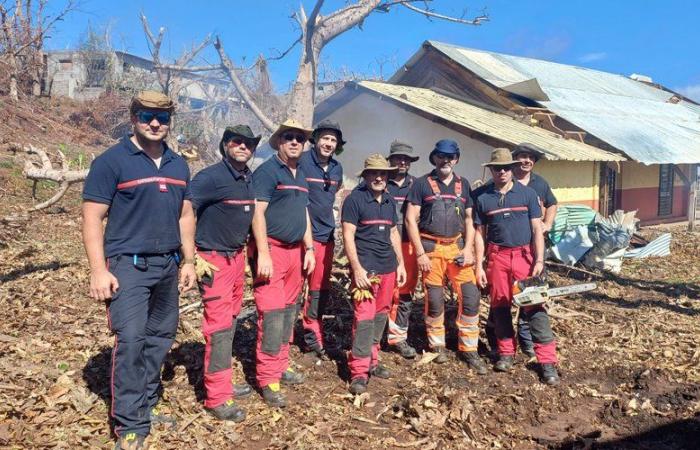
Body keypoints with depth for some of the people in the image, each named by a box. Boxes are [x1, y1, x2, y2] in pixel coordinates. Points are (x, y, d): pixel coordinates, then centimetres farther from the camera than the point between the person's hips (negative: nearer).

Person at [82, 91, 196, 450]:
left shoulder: (178, 164, 11)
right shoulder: (111, 161, -6)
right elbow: (92, 219, -9)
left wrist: (188, 261, 13)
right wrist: (99, 271, -16)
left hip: (167, 265, 6)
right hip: (128, 265, -6)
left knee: (160, 338, 12)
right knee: (130, 340, -9)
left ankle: (146, 407, 27)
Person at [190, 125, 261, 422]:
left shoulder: (249, 178, 8)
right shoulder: (210, 177, -16)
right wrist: (193, 257, -19)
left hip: (238, 257, 8)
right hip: (215, 261, -8)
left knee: (230, 320, 16)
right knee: (219, 325, -5)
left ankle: (221, 382, 32)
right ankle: (217, 398, 5)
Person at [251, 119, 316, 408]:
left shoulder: (301, 175, 18)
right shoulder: (267, 171, -7)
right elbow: (258, 213, -14)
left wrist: (309, 248, 15)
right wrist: (263, 254, -21)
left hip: (296, 251, 8)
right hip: (273, 250, -8)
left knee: (289, 311, 13)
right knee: (272, 314, -8)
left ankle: (281, 365, 25)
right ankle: (268, 380, -1)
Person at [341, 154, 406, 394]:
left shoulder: (389, 201, 14)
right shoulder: (355, 199, -6)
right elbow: (348, 235, -10)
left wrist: (401, 264, 16)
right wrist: (357, 268, -17)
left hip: (388, 267, 7)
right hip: (366, 268, -7)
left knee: (380, 316, 12)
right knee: (364, 317, -8)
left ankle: (372, 361, 25)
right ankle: (359, 371, -1)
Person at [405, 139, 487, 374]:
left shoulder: (463, 184, 10)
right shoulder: (422, 184, -2)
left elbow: (469, 219, 13)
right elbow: (411, 220, -6)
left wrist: (468, 248, 1)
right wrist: (420, 253, -11)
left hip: (457, 247, 3)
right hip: (431, 248, -3)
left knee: (471, 296, -2)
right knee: (434, 300, 4)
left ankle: (468, 349, 11)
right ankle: (437, 345, 23)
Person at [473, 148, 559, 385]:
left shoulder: (527, 194, 2)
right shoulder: (483, 199, 5)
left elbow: (537, 229, 1)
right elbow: (480, 234, 7)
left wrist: (539, 261, -8)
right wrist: (479, 265, 2)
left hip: (525, 255, -2)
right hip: (497, 257, 2)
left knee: (534, 306, -4)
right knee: (500, 306, 8)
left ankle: (547, 361, -1)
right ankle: (506, 352, 22)